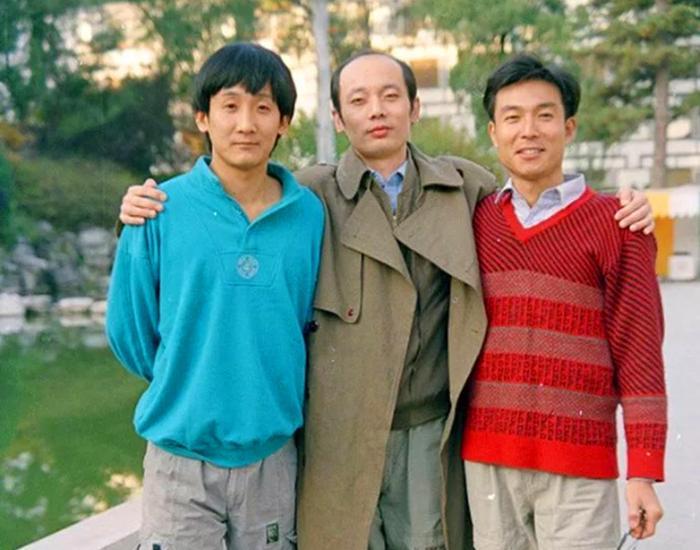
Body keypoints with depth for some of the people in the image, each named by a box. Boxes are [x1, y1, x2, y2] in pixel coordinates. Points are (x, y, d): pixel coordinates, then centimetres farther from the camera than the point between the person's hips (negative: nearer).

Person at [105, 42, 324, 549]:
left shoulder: (309, 214, 0)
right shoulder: (162, 210, -7)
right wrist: (184, 385, 8)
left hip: (272, 454, 2)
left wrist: (275, 396, 10)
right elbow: (130, 328, 1)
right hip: (181, 456, -2)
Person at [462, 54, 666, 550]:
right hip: (487, 459, 3)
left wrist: (644, 471, -7)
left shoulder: (614, 224, -3)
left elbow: (638, 352, -4)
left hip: (580, 465, -3)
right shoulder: (476, 221, 8)